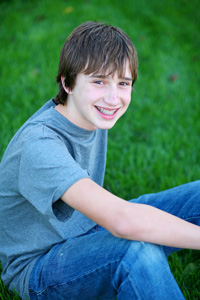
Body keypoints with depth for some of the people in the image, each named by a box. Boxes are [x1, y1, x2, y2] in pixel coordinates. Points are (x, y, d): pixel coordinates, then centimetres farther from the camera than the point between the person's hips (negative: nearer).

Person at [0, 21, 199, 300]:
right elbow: (124, 221, -42)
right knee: (138, 249, -39)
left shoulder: (91, 111, -6)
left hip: (89, 231, 8)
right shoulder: (40, 145, -32)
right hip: (39, 265, -8)